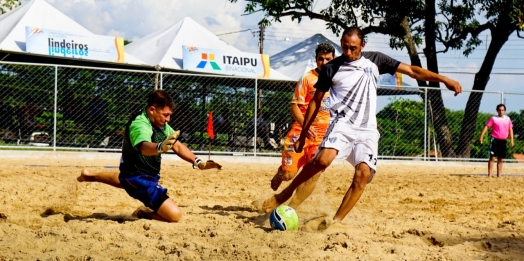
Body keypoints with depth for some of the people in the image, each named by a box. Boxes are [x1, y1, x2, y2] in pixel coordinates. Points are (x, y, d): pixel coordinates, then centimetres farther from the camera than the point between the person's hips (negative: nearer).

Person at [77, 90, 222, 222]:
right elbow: (145, 147, -49)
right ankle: (146, 215, 3)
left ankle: (89, 177, 67)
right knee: (175, 214, -25)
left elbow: (177, 146, 5)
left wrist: (198, 162, -6)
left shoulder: (161, 124, -1)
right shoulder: (139, 124, -28)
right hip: (139, 180, -10)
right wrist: (160, 147, -71)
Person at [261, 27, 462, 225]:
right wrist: (303, 135, 11)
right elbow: (315, 102, 11)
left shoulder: (375, 61, 7)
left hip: (367, 130, 2)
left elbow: (412, 70, 6)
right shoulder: (330, 68, 4)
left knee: (363, 174, -19)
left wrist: (444, 79, -2)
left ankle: (336, 221, -11)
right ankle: (286, 193, -12)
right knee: (323, 159, -29)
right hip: (342, 124, -2)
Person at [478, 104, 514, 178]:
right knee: (492, 157, -8)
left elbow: (510, 129, 15)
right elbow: (486, 127, -5)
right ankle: (489, 175, -8)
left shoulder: (508, 119, 10)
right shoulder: (494, 118, -2)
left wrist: (511, 139, 7)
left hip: (503, 141, 4)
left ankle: (499, 175, 16)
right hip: (495, 140, -4)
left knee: (500, 159, 8)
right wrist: (481, 136, -14)